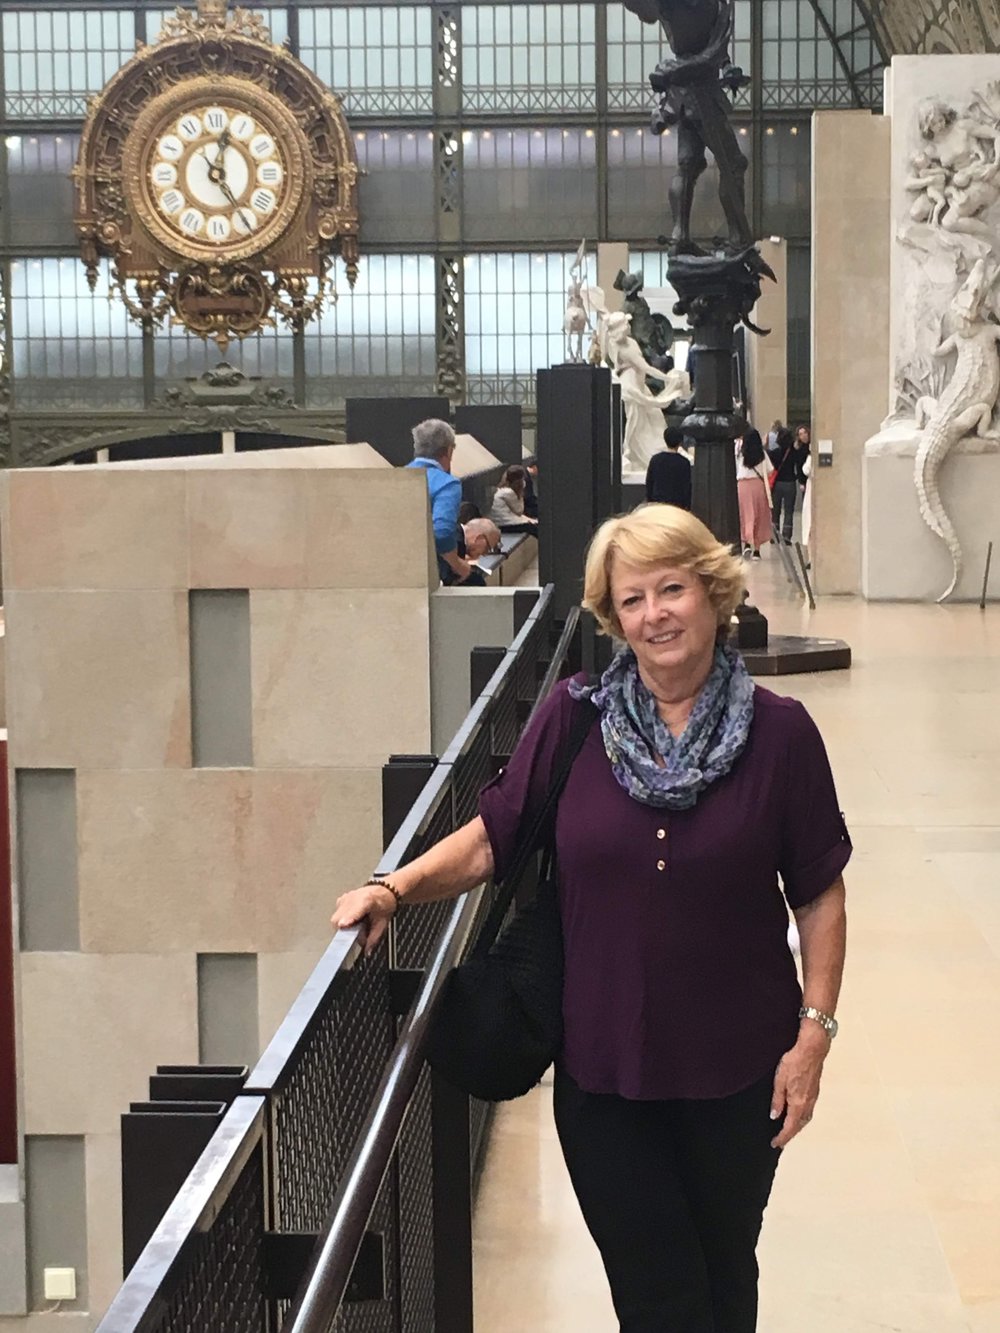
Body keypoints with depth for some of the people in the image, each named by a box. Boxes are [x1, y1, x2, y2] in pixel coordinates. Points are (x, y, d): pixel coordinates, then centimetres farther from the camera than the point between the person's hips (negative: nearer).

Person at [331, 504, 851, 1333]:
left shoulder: (778, 733, -7)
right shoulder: (573, 719, -5)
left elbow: (819, 894, -2)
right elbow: (493, 838, 0)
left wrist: (815, 1030, -6)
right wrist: (393, 891, -15)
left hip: (735, 1071, 0)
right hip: (604, 1072, 0)